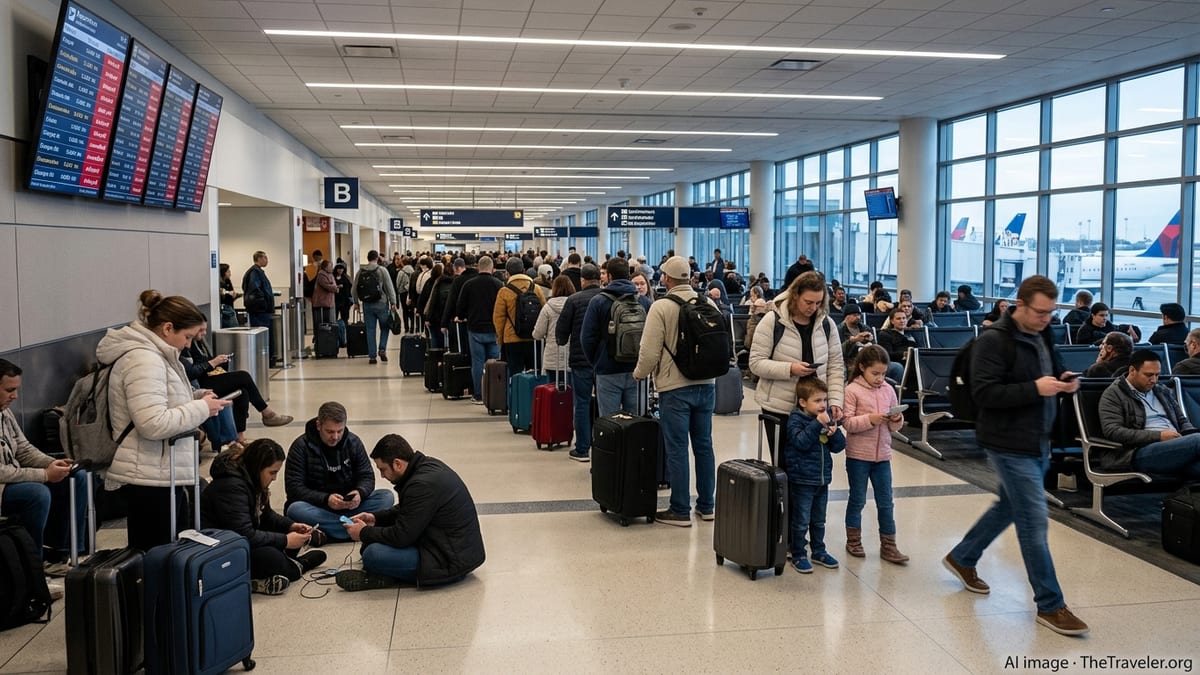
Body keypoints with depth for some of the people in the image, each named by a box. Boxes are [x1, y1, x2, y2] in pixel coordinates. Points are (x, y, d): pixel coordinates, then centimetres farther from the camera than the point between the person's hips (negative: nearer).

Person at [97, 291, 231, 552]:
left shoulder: (152, 354, 14)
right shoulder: (143, 359, -19)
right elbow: (153, 424, -27)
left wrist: (195, 399, 10)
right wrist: (201, 408, -17)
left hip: (160, 475, 11)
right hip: (149, 479, -11)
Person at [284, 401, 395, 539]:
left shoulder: (353, 442, 1)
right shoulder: (301, 446, -9)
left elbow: (367, 477, 3)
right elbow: (293, 488, -14)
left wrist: (360, 493, -22)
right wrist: (325, 499, -30)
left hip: (349, 506, 3)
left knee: (386, 497, -19)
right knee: (295, 510, -35)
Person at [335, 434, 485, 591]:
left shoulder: (422, 485, -25)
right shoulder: (428, 464, 5)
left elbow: (401, 536, -20)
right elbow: (405, 511, 23)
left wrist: (364, 533, -5)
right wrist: (375, 517, 12)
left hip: (452, 561, -11)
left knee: (373, 554, -23)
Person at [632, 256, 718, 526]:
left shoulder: (661, 307, -13)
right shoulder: (709, 304, 2)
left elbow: (649, 352, -14)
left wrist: (639, 374, 4)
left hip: (674, 388, -5)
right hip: (706, 385, 5)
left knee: (676, 450, 3)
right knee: (704, 445, 15)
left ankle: (680, 511, 9)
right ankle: (706, 505, 24)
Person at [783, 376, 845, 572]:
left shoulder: (828, 418, 6)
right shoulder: (796, 419, -12)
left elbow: (839, 446, 6)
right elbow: (801, 442, -27)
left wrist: (834, 431, -13)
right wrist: (817, 424, -31)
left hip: (822, 479, 6)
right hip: (802, 480, -6)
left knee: (819, 520, 19)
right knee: (801, 521, 2)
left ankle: (818, 551, 32)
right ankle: (798, 556, 13)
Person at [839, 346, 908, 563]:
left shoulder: (888, 390, 5)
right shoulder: (852, 390, -8)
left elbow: (895, 426, 10)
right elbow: (847, 423, -13)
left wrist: (897, 419, -11)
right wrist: (870, 419, -25)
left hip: (882, 455, 4)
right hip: (858, 455, -4)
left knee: (885, 502, 8)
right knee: (857, 500, 9)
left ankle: (888, 545, 16)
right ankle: (853, 540, 24)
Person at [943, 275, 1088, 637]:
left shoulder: (1042, 336, 10)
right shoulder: (994, 340, -17)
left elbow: (1054, 370, 23)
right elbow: (984, 392, -22)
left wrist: (1066, 382, -1)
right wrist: (1034, 389, -29)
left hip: (1038, 441, 9)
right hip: (1010, 444, -9)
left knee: (1009, 507, 22)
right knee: (1034, 521, -4)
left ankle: (962, 558, 40)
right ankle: (1050, 605, 6)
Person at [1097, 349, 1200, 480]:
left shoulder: (1164, 391, 27)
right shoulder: (1113, 394, 5)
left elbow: (1182, 420, 32)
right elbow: (1112, 431, -7)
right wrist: (1158, 436, -12)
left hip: (1175, 447, 6)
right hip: (1139, 452, -6)